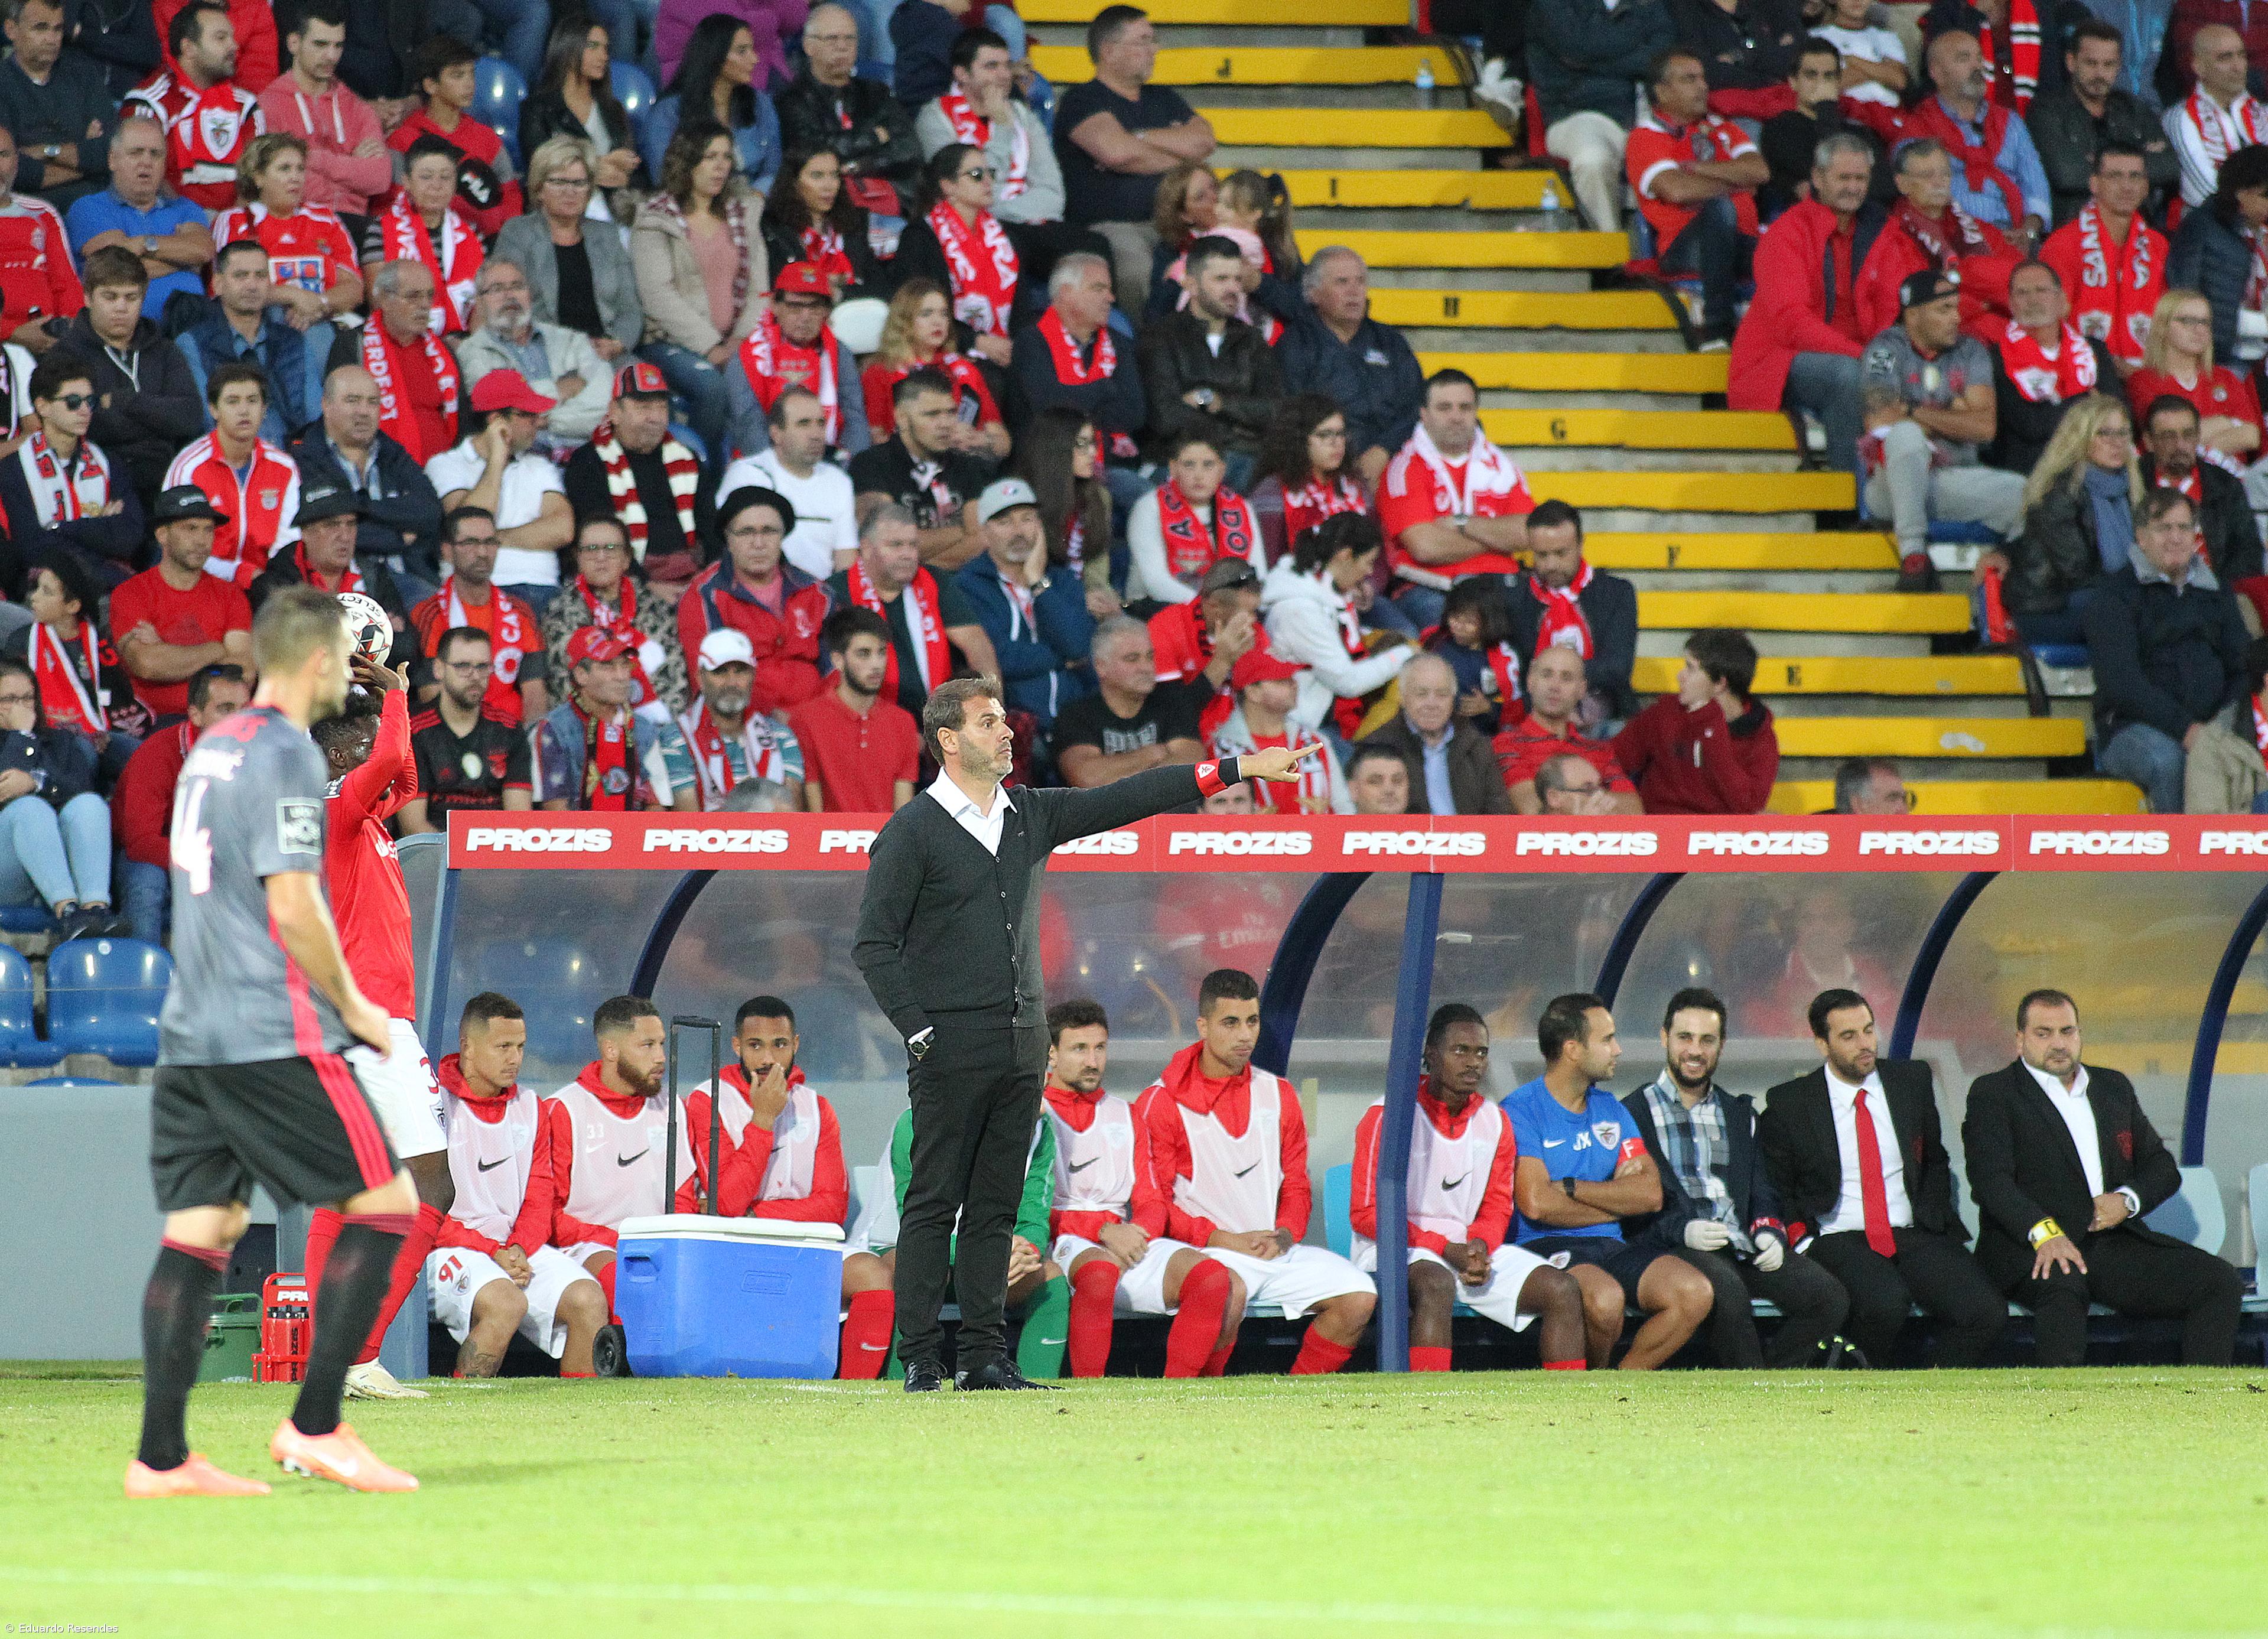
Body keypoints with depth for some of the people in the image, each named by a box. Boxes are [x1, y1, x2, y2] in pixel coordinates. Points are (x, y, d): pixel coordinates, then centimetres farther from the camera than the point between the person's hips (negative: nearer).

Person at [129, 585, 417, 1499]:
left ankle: (161, 1458, 2)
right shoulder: (285, 754, -10)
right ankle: (314, 1426, -6)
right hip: (271, 1035, -9)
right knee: (384, 1204, -2)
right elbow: (292, 904, -16)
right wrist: (354, 1008, -5)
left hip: (190, 1035, 9)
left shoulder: (211, 750, 16)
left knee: (201, 1230, 7)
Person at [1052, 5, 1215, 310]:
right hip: (1108, 225, -6)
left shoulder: (1163, 100, 24)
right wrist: (1178, 162, 1)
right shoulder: (1083, 101, 3)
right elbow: (1116, 152, -15)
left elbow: (1203, 142, 6)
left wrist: (1136, 137, -4)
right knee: (1139, 274, -39)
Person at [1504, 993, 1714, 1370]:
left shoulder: (1610, 1110, 17)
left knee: (1695, 1293, -19)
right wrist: (1619, 1200, -2)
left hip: (1612, 1244, 6)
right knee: (1605, 1297, -37)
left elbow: (1650, 1195, 5)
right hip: (1545, 1247, -6)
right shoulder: (1521, 1109, -3)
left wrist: (1569, 1187, -8)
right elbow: (1537, 1203, -16)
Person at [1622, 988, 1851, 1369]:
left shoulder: (1739, 1113, 25)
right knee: (1728, 1290, -39)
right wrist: (1682, 1231, -19)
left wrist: (1770, 1233, -3)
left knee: (1830, 1296, -20)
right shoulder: (1634, 1113, 9)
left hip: (1743, 1249, 5)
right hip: (1675, 1249, -5)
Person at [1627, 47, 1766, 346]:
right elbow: (1676, 189, -13)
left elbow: (1760, 172, 5)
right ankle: (1717, 330, -39)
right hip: (1680, 251, -4)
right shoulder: (1646, 138, 6)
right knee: (1720, 207, -37)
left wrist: (1698, 168, -1)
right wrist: (1734, 184, 1)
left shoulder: (1722, 129, 24)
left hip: (1742, 244, 4)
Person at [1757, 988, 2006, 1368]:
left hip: (1914, 1235, 3)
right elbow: (1775, 1191, 9)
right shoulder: (1788, 1104, 2)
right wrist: (1805, 1243, -8)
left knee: (1986, 1313, -23)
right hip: (1839, 1242, -3)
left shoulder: (1912, 1081, 11)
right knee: (1885, 1303, -36)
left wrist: (1932, 1220, 6)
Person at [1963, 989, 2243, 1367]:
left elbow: (2162, 1167, 21)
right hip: (2031, 1248, -5)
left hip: (2116, 1242, 5)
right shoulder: (1993, 1093, 5)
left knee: (2220, 1281, -14)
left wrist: (2127, 1200, -3)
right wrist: (2043, 1230, -28)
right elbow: (1991, 1179, -10)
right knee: (2061, 1287, -40)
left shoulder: (2113, 1088, 23)